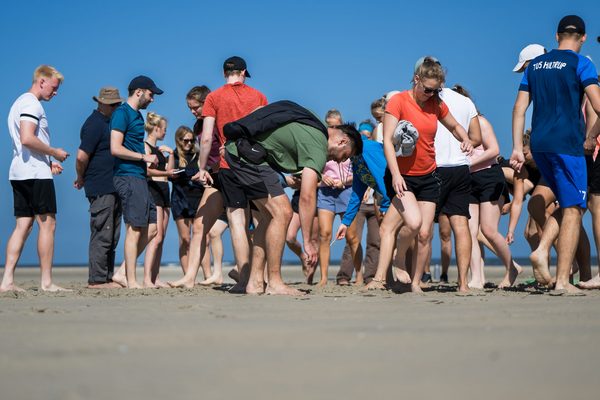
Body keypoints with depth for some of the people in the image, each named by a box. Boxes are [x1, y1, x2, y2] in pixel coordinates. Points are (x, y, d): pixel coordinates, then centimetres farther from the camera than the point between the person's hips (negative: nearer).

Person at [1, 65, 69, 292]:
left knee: (23, 225, 6)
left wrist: (48, 162, 18)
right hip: (36, 173, -10)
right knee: (47, 224, -5)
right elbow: (27, 139, -23)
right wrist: (55, 153, -11)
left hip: (19, 172, 10)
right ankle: (46, 282, -5)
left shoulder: (19, 103, 23)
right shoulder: (32, 104, -10)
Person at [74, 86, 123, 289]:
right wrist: (81, 179, -4)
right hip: (101, 188, -10)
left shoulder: (108, 122, 18)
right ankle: (97, 279, -6)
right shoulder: (95, 124, -12)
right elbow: (82, 156, -18)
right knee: (101, 235, -9)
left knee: (111, 237, 11)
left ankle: (107, 278, 16)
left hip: (113, 187, 10)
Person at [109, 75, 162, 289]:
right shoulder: (122, 113, -9)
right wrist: (144, 157, -11)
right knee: (134, 230, -7)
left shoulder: (136, 115, 20)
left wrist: (149, 159, 14)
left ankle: (122, 273, 10)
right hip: (128, 177, -10)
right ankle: (131, 282, -2)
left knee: (151, 228, 8)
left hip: (139, 177, 10)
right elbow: (116, 148, -17)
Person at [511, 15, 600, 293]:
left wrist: (517, 148, 11)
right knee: (573, 210, -3)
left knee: (567, 204, 19)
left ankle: (542, 250, -3)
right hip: (567, 144, -6)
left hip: (539, 145, 6)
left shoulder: (535, 64, 15)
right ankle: (562, 281, -9)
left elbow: (519, 108, 11)